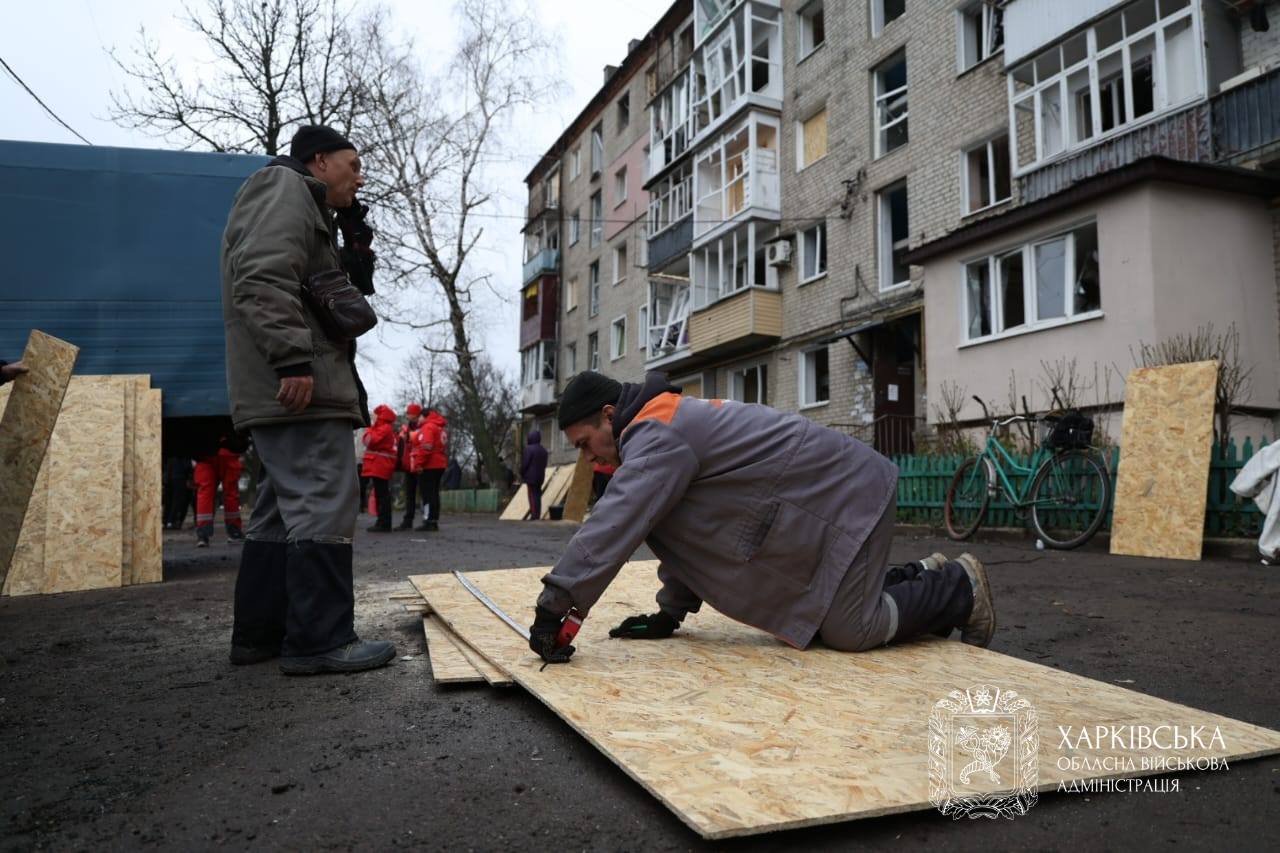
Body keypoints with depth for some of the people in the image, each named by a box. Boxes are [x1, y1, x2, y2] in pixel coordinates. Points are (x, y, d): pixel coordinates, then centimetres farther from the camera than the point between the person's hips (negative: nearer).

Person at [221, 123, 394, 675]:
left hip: (281, 389, 11)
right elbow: (262, 279, -19)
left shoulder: (301, 205, 31)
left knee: (283, 509, 11)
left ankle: (259, 633, 17)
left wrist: (356, 243, 19)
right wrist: (292, 359, -26)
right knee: (323, 505, -12)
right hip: (298, 386, -11)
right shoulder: (285, 187, -2)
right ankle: (319, 640, -10)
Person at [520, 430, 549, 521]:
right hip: (540, 476, 7)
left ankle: (534, 515, -7)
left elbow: (525, 463, -15)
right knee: (538, 495, 10)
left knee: (532, 496, -5)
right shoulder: (543, 450, 10)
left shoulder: (529, 448, -14)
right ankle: (538, 514, 11)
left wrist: (522, 474, -2)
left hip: (531, 476, -7)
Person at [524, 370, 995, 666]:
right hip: (825, 501, 10)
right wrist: (669, 613, 11)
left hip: (849, 495, -10)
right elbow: (686, 534, 14)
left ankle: (958, 588, 12)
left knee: (849, 630, -9)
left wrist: (554, 605, -31)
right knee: (816, 618, 14)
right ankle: (922, 578, 29)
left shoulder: (656, 433, -20)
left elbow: (613, 524, -31)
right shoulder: (670, 423, 12)